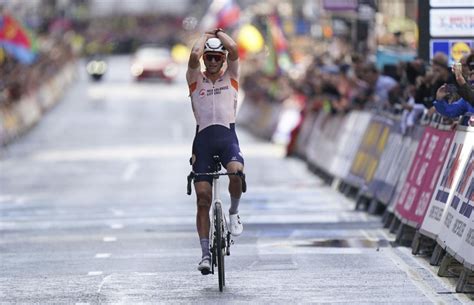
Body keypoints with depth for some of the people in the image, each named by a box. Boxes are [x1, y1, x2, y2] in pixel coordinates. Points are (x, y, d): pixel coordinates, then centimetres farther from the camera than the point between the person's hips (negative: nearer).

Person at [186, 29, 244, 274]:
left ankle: (234, 212, -4)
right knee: (203, 197, -5)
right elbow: (193, 56, -9)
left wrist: (219, 33, 13)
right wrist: (205, 37, 8)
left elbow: (234, 50, -4)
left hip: (227, 136, -1)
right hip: (203, 139, 1)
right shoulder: (195, 79, 11)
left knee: (236, 171, -34)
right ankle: (206, 254, -2)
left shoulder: (230, 77, 13)